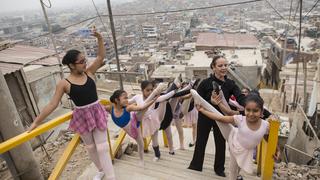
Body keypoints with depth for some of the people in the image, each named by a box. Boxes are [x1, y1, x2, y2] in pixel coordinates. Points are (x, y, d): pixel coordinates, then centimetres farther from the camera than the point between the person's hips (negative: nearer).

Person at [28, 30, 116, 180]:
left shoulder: (89, 72, -3)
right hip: (81, 116, -1)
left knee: (102, 147, 5)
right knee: (90, 146, 18)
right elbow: (52, 105, -8)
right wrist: (36, 122, -7)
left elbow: (101, 56, -3)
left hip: (97, 112, 1)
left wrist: (99, 38, -16)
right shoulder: (64, 83, -12)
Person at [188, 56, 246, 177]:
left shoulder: (230, 84, -5)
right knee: (200, 141, 12)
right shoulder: (206, 82, -14)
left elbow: (241, 98, -17)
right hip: (205, 117, -2)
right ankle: (196, 165, 33)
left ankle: (219, 168, 36)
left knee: (221, 143, 15)